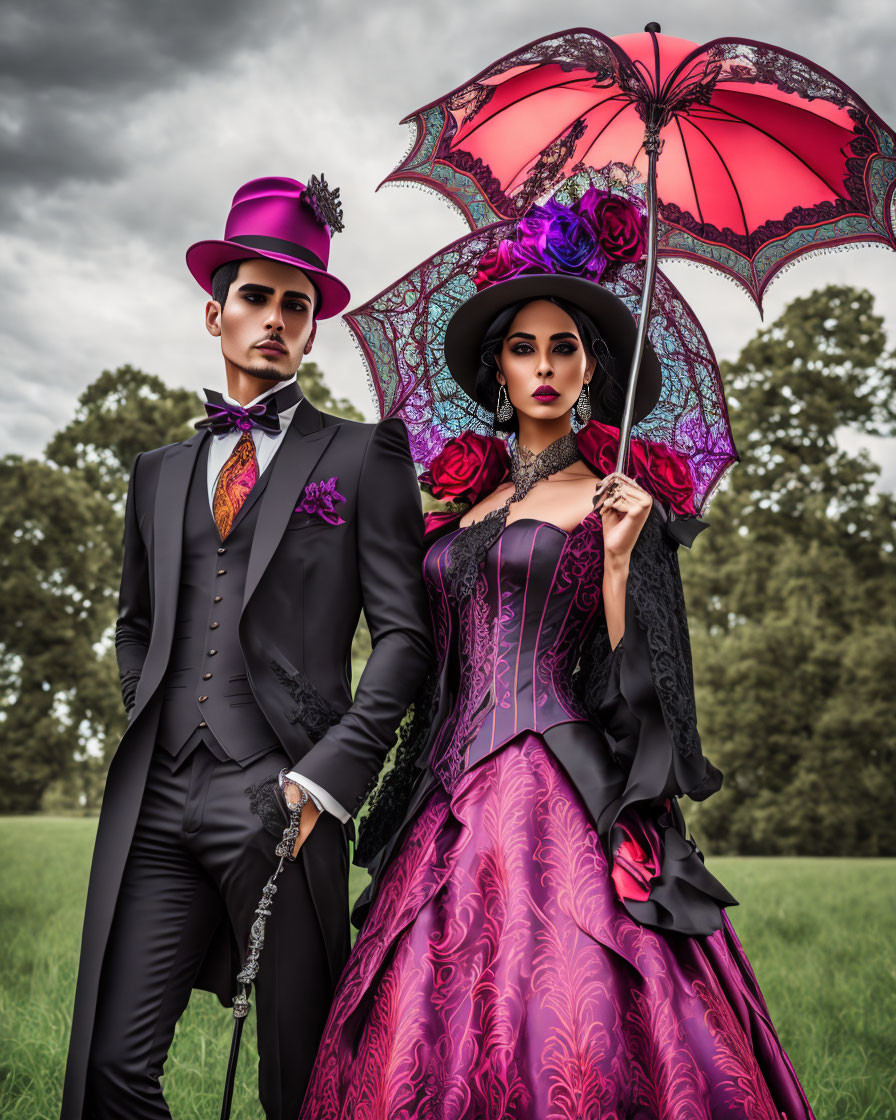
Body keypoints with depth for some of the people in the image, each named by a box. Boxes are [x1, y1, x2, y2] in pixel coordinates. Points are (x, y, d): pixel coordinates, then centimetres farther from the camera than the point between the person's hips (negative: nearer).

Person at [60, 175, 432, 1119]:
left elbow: (404, 631, 0)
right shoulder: (160, 473, 19)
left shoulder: (362, 456, 6)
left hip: (281, 802, -3)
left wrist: (330, 775, -10)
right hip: (154, 805, 4)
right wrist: (150, 730, 12)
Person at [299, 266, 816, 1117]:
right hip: (454, 797, 4)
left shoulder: (618, 496, 5)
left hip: (564, 790, -4)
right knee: (424, 1045, -1)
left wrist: (617, 556, -14)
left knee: (575, 1036, -13)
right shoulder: (465, 499, 18)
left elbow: (631, 672, -3)